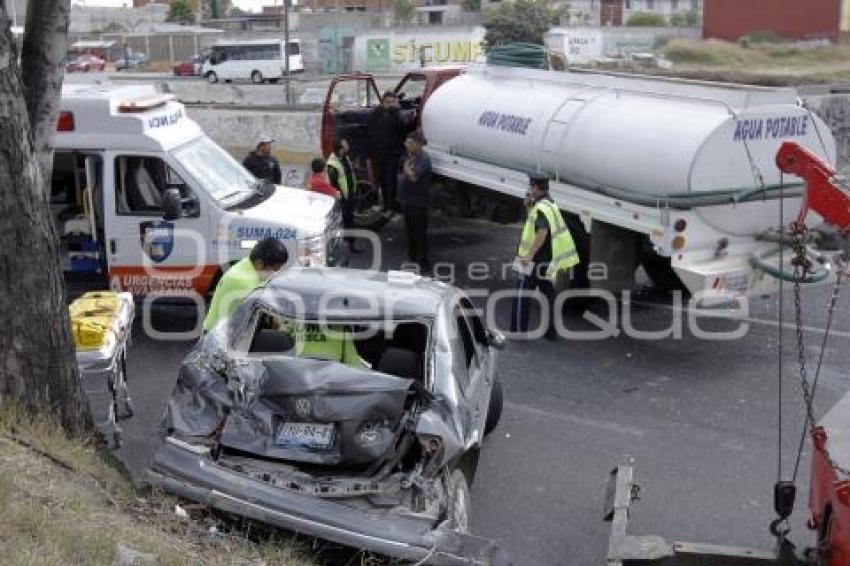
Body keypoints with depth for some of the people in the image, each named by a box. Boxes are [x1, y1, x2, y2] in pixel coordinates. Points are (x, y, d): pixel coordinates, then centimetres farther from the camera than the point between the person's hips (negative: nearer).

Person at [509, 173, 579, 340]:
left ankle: (518, 330, 3)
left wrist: (529, 254, -36)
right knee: (548, 295, 14)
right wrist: (529, 205, 9)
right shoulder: (550, 204, 13)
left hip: (535, 260, -9)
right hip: (548, 260, 9)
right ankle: (550, 331, 20)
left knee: (521, 295, 0)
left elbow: (542, 232, -34)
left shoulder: (541, 207, -19)